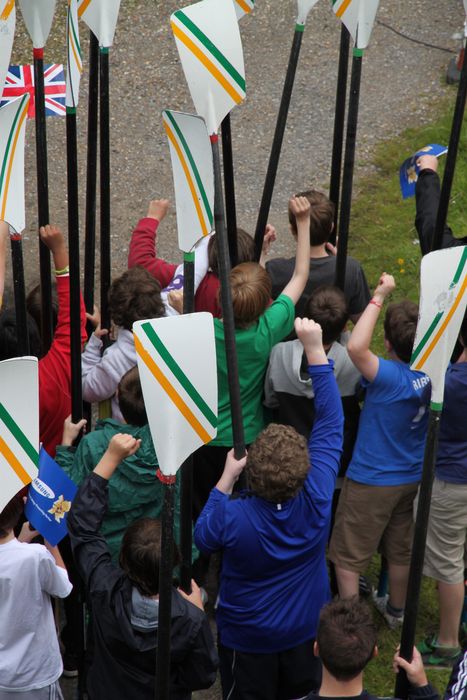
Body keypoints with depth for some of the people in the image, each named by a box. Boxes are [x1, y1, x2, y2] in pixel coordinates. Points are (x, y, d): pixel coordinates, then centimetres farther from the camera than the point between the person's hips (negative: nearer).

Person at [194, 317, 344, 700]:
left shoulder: (232, 517, -34)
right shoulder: (318, 500, -28)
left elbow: (203, 538, -9)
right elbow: (331, 422, -19)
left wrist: (226, 478, -11)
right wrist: (315, 350, -18)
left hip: (247, 638, -2)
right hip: (307, 630, 3)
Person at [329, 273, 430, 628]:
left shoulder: (389, 376, -32)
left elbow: (356, 347, -47)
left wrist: (379, 297, -40)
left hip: (371, 482, -7)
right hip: (414, 479, 7)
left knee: (347, 557, 9)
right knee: (401, 551, 25)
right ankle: (397, 610, 42)